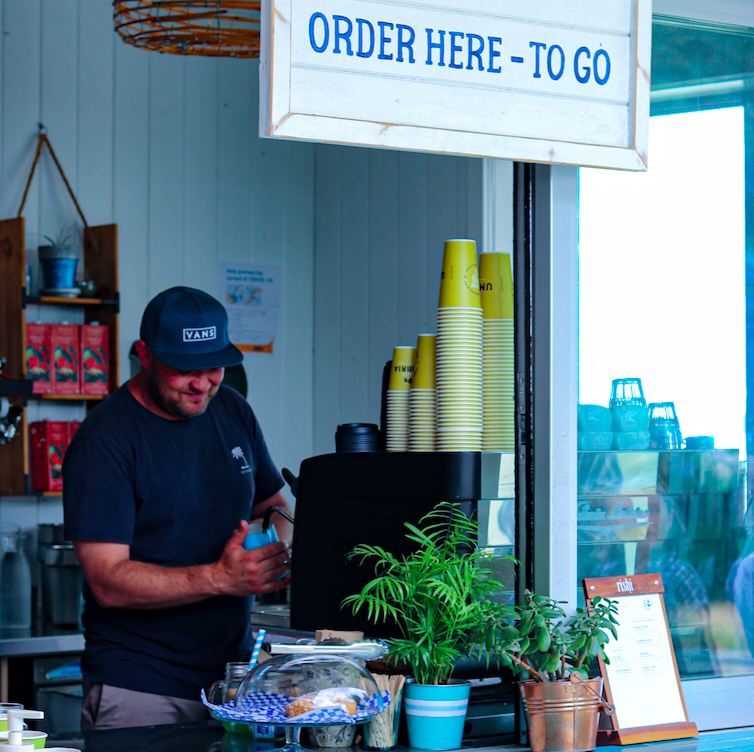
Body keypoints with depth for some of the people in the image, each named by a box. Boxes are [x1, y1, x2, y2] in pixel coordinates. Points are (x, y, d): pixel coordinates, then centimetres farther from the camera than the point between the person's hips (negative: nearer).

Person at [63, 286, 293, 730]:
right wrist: (219, 579, -28)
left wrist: (277, 542, -4)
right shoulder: (103, 441, -13)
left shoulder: (233, 411, 8)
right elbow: (108, 581, -18)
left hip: (234, 674, 6)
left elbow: (274, 504, 21)